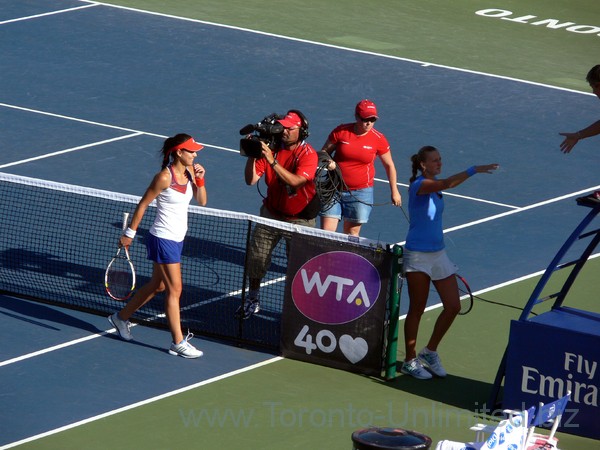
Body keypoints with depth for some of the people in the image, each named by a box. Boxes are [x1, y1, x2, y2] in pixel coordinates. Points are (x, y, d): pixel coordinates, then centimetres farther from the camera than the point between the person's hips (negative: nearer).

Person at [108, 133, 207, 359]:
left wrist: (200, 180, -10)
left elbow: (201, 201, 7)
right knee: (175, 289, -5)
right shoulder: (165, 177, -20)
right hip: (163, 239, -9)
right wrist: (130, 233, -8)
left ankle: (121, 317, 37)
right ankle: (178, 343, 0)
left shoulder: (189, 170, 2)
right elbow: (143, 204, -12)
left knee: (157, 285, 20)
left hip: (177, 239, 9)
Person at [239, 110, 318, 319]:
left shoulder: (308, 154, -17)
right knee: (256, 259, 8)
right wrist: (252, 156, -25)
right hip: (271, 213, 4)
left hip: (299, 219, -4)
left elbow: (295, 181, -34)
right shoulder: (272, 147, -6)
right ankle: (252, 300, 28)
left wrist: (272, 161, -40)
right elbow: (251, 180, -9)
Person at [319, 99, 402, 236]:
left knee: (352, 233, 2)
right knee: (326, 232, -6)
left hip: (361, 192, 0)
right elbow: (323, 152, 7)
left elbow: (389, 165, 9)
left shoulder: (378, 139, -3)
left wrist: (394, 191, 10)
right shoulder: (341, 131, -4)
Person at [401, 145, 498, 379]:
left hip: (438, 254, 8)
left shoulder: (434, 186, 10)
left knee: (453, 306, 3)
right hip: (418, 256, -8)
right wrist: (474, 170, -41)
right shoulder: (418, 185, -17)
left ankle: (429, 352, 20)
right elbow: (447, 183, -34)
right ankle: (410, 361, 14)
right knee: (417, 309, 1)